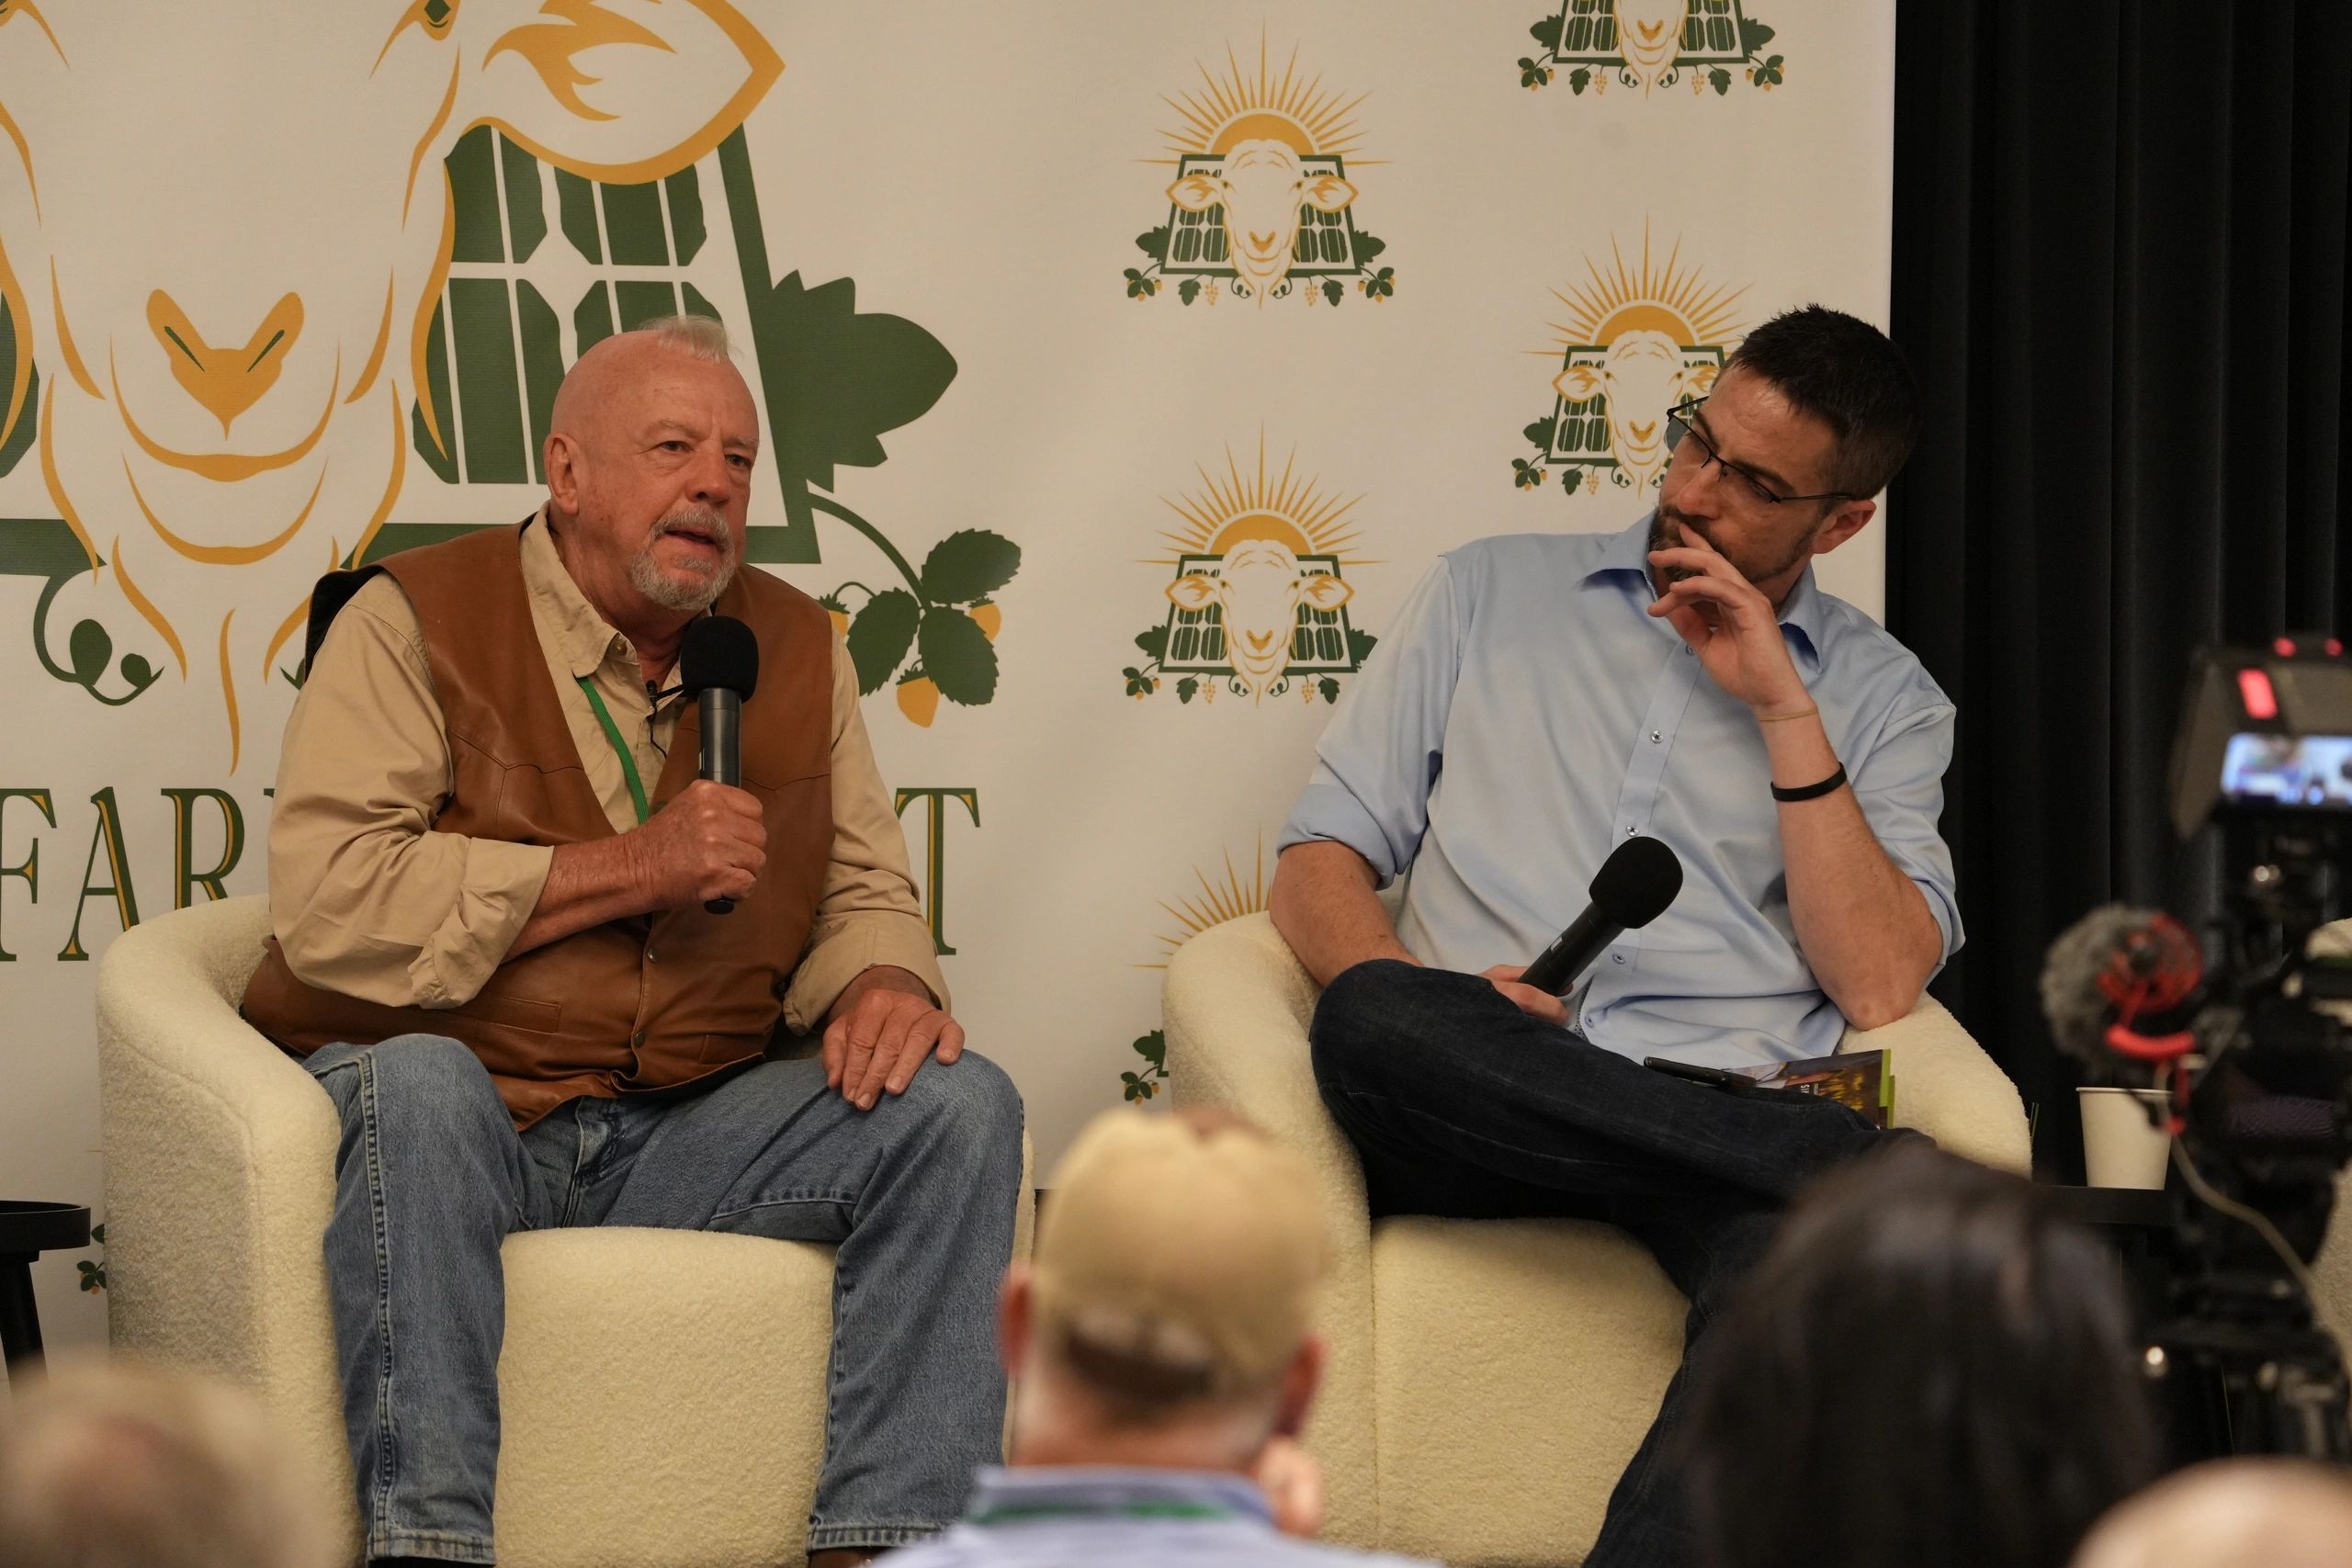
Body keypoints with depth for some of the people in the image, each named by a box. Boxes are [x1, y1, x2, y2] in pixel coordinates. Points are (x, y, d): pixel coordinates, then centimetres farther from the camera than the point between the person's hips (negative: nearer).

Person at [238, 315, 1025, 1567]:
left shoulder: (795, 650, 14)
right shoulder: (415, 620, -3)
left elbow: (861, 892, 20)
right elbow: (326, 904, -15)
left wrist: (880, 984, -7)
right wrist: (628, 870, -15)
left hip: (684, 1134, 5)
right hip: (461, 1125, -4)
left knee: (959, 1102, -15)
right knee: (418, 1081, -38)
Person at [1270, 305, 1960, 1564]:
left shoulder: (1882, 696, 17)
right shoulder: (1491, 594, 20)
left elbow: (1877, 987, 3)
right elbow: (1321, 860, 14)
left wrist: (1785, 712, 0)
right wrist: (1426, 1013, -8)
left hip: (1720, 1124, -1)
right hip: (1472, 1125, 2)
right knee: (1369, 1019, -37)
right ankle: (1861, 1171, -28)